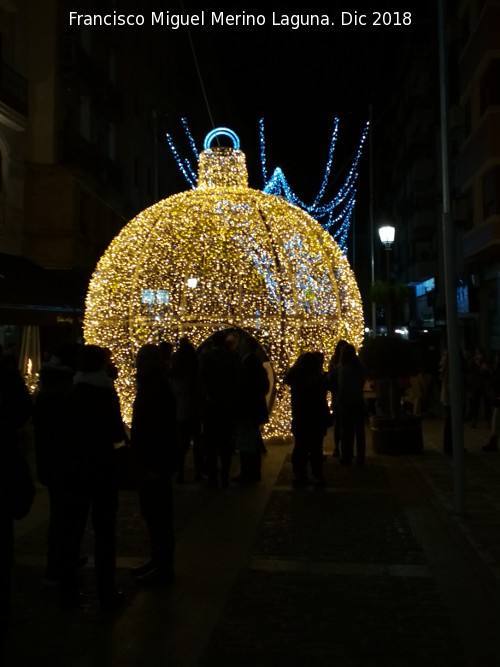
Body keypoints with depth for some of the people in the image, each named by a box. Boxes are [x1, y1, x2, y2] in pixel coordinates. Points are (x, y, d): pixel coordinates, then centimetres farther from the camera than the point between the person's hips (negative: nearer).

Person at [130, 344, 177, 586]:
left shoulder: (159, 391, -18)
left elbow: (163, 432, -22)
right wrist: (139, 457, 14)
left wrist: (157, 466, -22)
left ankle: (164, 568, 11)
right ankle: (157, 560, 29)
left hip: (156, 465, -10)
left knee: (158, 515, 0)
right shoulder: (147, 387, 11)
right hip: (147, 462, 10)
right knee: (150, 512, 17)